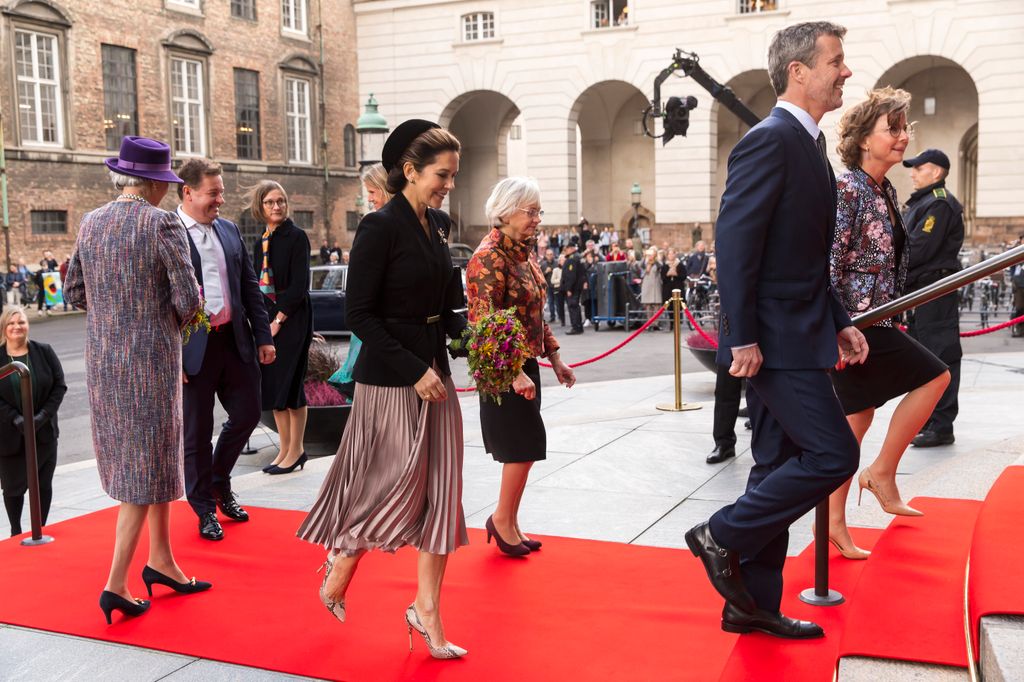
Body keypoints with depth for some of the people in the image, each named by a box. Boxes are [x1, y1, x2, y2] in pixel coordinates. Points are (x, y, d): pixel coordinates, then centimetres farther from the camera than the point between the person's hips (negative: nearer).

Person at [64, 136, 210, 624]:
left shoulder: (90, 223, 4)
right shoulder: (163, 224, -14)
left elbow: (74, 293, 10)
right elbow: (189, 300, -17)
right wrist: (174, 321, 4)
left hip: (102, 358, 7)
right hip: (151, 358, -7)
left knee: (155, 456, 18)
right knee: (146, 464, 2)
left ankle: (161, 561, 27)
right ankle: (116, 584, 3)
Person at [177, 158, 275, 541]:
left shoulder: (229, 230, 10)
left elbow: (250, 286, 13)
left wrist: (264, 337, 9)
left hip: (236, 340, 6)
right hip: (193, 348, -6)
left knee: (247, 414, 13)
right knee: (197, 432, 7)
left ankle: (220, 482, 37)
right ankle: (205, 509, 23)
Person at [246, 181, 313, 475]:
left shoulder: (296, 236, -7)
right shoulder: (260, 243, 14)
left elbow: (300, 284, -14)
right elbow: (259, 285, 17)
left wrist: (279, 319, -14)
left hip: (292, 318, -7)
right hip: (267, 318, 7)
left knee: (290, 382, -4)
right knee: (272, 384, 8)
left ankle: (295, 451, 7)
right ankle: (284, 449, 18)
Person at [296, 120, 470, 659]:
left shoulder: (439, 224, 10)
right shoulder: (380, 226, -14)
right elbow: (360, 315, -16)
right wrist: (413, 371, -19)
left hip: (434, 372, 8)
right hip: (390, 378, -8)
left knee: (440, 493, 8)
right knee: (397, 489, -1)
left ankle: (427, 611, 20)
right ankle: (339, 569, 28)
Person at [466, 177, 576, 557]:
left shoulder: (523, 254, 13)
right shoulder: (489, 258, -15)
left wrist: (554, 358, 17)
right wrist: (514, 373, -25)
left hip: (526, 364, 9)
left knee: (523, 448, 11)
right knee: (525, 445, -6)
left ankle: (508, 524, 22)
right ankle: (503, 519, 11)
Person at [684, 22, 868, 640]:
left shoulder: (809, 144, 17)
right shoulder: (769, 140, -13)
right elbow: (735, 241, -20)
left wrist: (840, 322, 15)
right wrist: (743, 338, -23)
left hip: (796, 337, 10)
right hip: (773, 339, -10)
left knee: (780, 468, 13)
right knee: (833, 454, -9)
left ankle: (754, 603, 23)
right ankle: (721, 536, 4)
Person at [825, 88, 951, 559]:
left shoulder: (885, 192, 14)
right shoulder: (846, 189, -13)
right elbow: (829, 264, -19)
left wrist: (891, 320, 19)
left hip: (873, 320, 9)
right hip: (853, 321, -9)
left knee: (856, 422, 10)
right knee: (934, 376, -7)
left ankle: (835, 523, 17)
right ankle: (883, 472, 5)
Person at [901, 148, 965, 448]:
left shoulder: (940, 204, -13)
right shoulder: (921, 203, 20)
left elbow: (919, 249, -20)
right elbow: (906, 244, 18)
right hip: (919, 290, 11)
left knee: (939, 357, -8)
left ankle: (941, 426, -5)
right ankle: (925, 420, 26)